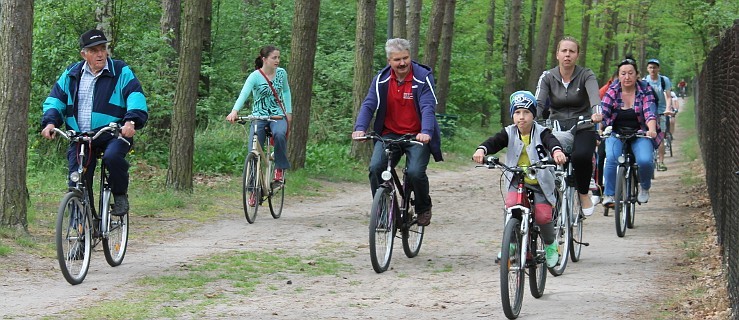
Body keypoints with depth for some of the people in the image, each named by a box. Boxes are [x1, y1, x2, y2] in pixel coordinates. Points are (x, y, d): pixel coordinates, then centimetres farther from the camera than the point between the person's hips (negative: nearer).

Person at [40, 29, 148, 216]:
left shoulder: (121, 72, 1)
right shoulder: (71, 75, 11)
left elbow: (136, 97, -10)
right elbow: (55, 100, 12)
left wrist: (131, 121, -29)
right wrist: (50, 122, -9)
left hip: (113, 135, -3)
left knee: (113, 157, -35)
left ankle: (120, 195, -9)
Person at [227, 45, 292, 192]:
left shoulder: (281, 73, 1)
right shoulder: (255, 76, -12)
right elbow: (244, 94, -27)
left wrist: (289, 112, 12)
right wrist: (234, 111, -44)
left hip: (278, 116, 1)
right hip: (258, 117, -1)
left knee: (279, 134, -35)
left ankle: (280, 169, -13)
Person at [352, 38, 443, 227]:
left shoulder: (423, 77, -8)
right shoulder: (382, 79, 1)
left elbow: (428, 107, -19)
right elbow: (368, 105, -7)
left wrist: (426, 132, -38)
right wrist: (360, 128, -27)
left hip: (417, 136, -3)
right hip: (389, 134, 3)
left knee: (415, 172, -23)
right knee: (375, 168, -21)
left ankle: (424, 208, 7)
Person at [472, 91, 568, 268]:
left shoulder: (541, 132, -6)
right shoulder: (509, 133, -1)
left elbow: (551, 141, -27)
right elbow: (494, 142, -18)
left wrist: (557, 151, -52)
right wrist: (481, 150, -41)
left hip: (539, 182, -1)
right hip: (517, 181, 1)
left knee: (543, 215, -18)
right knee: (511, 206, -26)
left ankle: (550, 244, 14)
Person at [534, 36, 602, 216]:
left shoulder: (586, 75, -3)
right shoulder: (547, 77, 2)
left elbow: (594, 95, -24)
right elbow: (539, 103, -12)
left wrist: (596, 112, -46)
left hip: (582, 128, -2)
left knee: (581, 156, -34)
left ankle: (584, 194, -7)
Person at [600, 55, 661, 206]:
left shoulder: (645, 90, -4)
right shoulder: (612, 91, -3)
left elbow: (649, 113, -16)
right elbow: (603, 112, -12)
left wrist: (652, 130, -36)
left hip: (639, 134, 0)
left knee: (645, 160, -26)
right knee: (611, 158, -29)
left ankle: (645, 188, 6)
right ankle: (609, 195, -13)